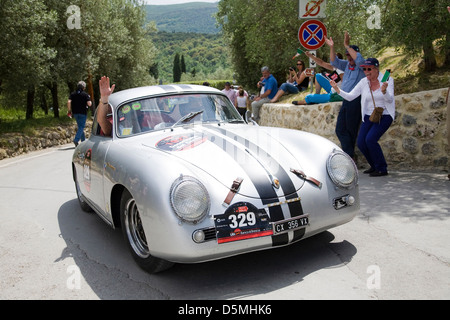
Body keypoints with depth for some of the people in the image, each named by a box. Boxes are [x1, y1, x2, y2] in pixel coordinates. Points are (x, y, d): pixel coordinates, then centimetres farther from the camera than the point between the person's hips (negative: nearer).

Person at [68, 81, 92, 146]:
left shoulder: (72, 94, 4)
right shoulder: (85, 94, -8)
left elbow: (69, 102, -7)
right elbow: (89, 104, -15)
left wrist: (69, 110, 0)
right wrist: (90, 102, 8)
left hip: (75, 113, 5)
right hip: (83, 113, -5)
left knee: (80, 126, 17)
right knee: (81, 126, -2)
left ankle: (83, 140, 22)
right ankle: (76, 140, -19)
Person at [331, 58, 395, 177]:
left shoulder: (387, 80, -7)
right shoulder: (363, 82, 2)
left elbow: (390, 100, -16)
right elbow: (350, 97, 0)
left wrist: (384, 91, -37)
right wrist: (337, 89, -14)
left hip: (384, 116, -4)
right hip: (369, 117, 5)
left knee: (370, 139, -23)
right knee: (361, 142, -8)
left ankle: (382, 169, -7)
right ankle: (374, 166, 17)